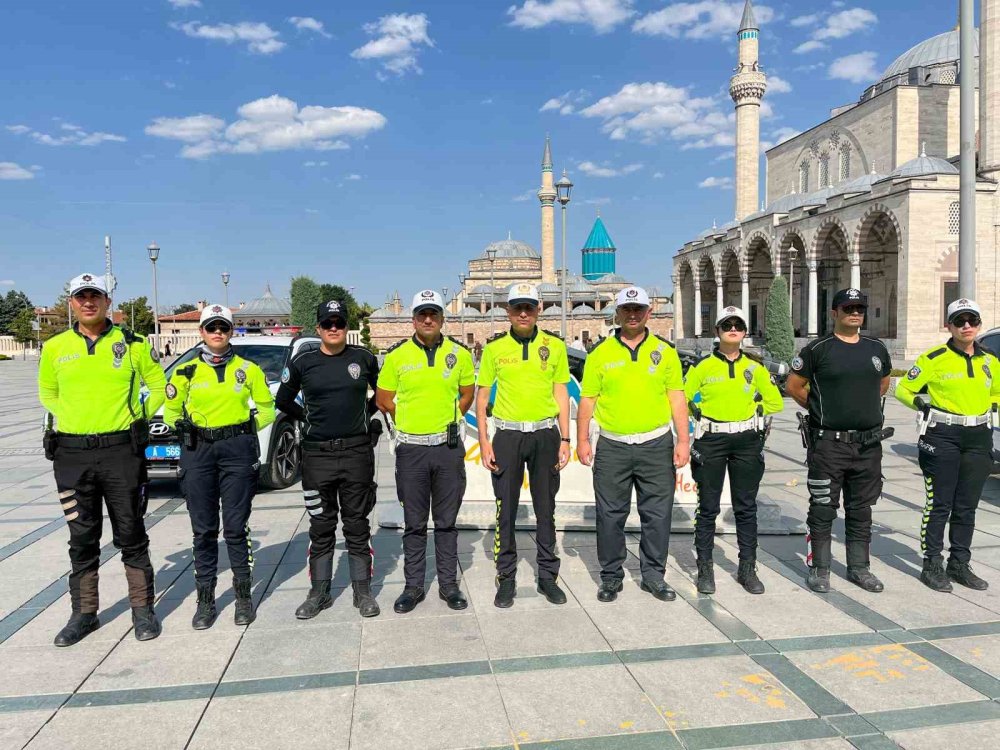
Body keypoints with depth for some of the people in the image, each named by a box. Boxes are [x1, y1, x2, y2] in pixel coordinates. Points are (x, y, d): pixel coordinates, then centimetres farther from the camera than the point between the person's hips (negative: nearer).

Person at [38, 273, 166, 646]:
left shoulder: (132, 344, 0)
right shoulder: (55, 347, 6)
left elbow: (158, 385, 10)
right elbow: (47, 393, 20)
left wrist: (139, 418, 1)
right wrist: (73, 418, 7)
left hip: (122, 450, -2)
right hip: (72, 454, 2)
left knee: (131, 535, 5)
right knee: (82, 539, 11)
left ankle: (143, 609, 16)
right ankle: (84, 613, 23)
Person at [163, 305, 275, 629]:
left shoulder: (248, 369, 5)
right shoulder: (187, 372, 7)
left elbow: (267, 408, 12)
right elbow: (170, 409, 17)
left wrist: (251, 423, -5)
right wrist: (180, 424, -3)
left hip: (238, 450, -1)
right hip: (197, 452, 1)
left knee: (236, 527, 2)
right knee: (203, 529, 5)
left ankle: (244, 595, 15)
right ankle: (205, 600, 16)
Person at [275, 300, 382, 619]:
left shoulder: (363, 358, 1)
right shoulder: (303, 362, 2)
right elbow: (283, 400, 15)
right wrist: (308, 419, 9)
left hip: (357, 451, 0)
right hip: (317, 453, 1)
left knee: (357, 525, 7)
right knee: (321, 527, 10)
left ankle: (363, 591, 17)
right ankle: (319, 592, 21)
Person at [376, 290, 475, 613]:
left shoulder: (459, 353, 1)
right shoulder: (397, 355, -2)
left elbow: (467, 394, 14)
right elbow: (383, 400, 6)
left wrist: (446, 417, 4)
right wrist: (410, 420, 5)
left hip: (449, 447, 1)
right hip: (411, 448, 0)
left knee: (446, 521, 11)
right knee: (414, 523, 10)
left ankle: (449, 585, 22)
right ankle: (413, 587, 22)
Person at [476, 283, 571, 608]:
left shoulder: (554, 345, 3)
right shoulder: (494, 347, 1)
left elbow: (561, 393, 5)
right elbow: (482, 395, 4)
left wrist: (565, 440, 0)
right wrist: (483, 442, -3)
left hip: (545, 434, 1)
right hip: (507, 435, 0)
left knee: (546, 509, 9)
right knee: (506, 510, 4)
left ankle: (548, 576, 23)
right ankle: (506, 579, 18)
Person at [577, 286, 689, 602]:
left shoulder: (664, 351, 5)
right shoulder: (600, 354, 3)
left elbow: (677, 399, 5)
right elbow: (587, 400, 4)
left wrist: (683, 440, -1)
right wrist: (582, 440, -1)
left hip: (656, 445, 1)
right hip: (613, 446, 0)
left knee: (657, 514, 7)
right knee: (610, 515, 6)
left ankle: (653, 574, 22)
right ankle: (611, 576, 20)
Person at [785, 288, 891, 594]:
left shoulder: (877, 349, 10)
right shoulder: (818, 349, -6)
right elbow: (793, 385, -1)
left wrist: (863, 406, 14)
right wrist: (819, 407, 2)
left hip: (869, 444, 5)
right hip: (828, 444, -5)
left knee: (861, 510, 14)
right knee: (823, 509, 1)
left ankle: (859, 567, 26)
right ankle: (819, 569, 12)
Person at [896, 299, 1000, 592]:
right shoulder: (934, 358, -4)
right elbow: (903, 389, 1)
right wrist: (920, 402, -14)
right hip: (942, 438, -5)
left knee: (966, 507, 11)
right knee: (939, 504, -1)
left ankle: (960, 564, 22)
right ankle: (932, 565, 8)